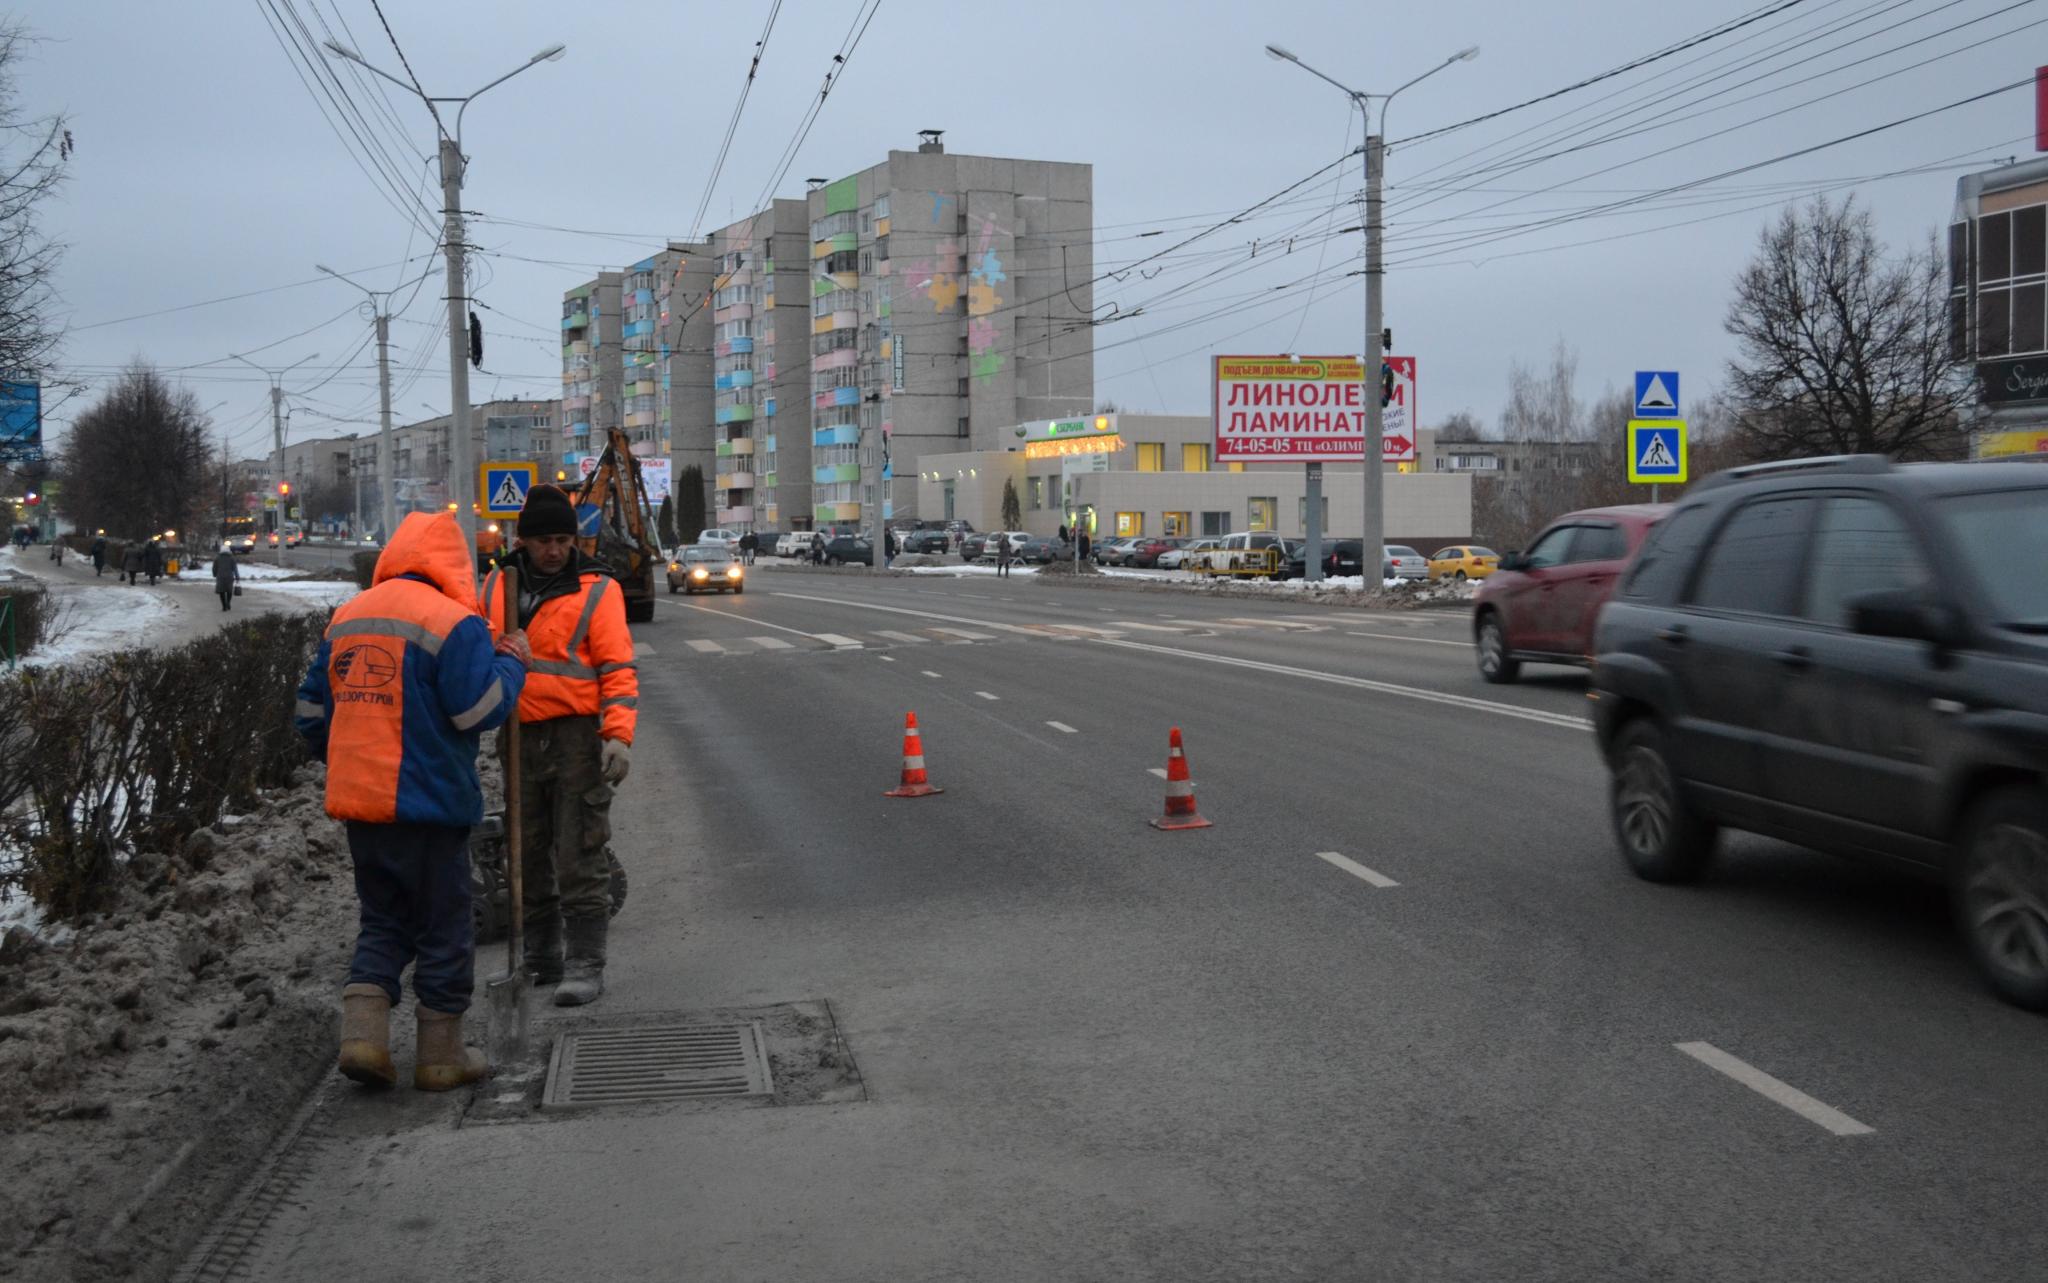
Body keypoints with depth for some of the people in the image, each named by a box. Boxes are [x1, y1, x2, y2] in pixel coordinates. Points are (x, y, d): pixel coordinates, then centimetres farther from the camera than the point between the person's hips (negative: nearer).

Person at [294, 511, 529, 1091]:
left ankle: (362, 1034, 5)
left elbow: (312, 711, 14)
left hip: (356, 802, 6)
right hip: (427, 804, -6)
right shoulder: (453, 624, -12)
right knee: (443, 928, 6)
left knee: (382, 920, 18)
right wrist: (511, 664, 0)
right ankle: (441, 1054, 14)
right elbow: (480, 709, -16)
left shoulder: (346, 618, 10)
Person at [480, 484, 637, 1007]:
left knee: (580, 858, -4)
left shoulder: (597, 590, -4)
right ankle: (540, 958, 25)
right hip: (520, 738, 5)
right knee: (529, 856, 13)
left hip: (578, 736, -5)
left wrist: (619, 735, -18)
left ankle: (585, 964, 3)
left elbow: (618, 669, -8)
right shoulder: (496, 586, 10)